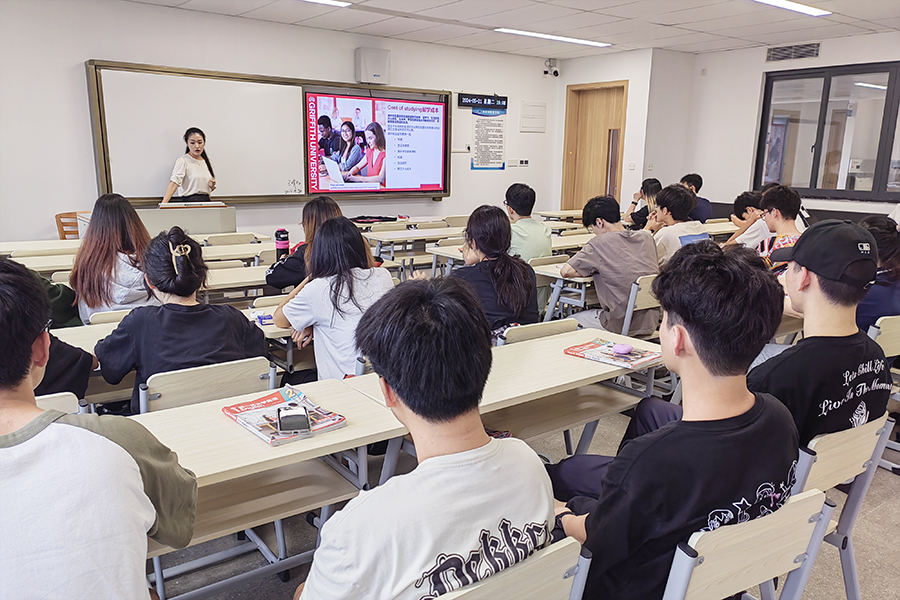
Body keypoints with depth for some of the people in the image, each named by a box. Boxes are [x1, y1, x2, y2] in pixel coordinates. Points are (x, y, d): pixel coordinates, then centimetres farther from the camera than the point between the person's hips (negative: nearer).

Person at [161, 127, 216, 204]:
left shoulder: (207, 161, 12)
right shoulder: (183, 161, -4)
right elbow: (174, 183, -17)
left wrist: (212, 186, 0)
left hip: (206, 200, 5)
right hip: (190, 202, -5)